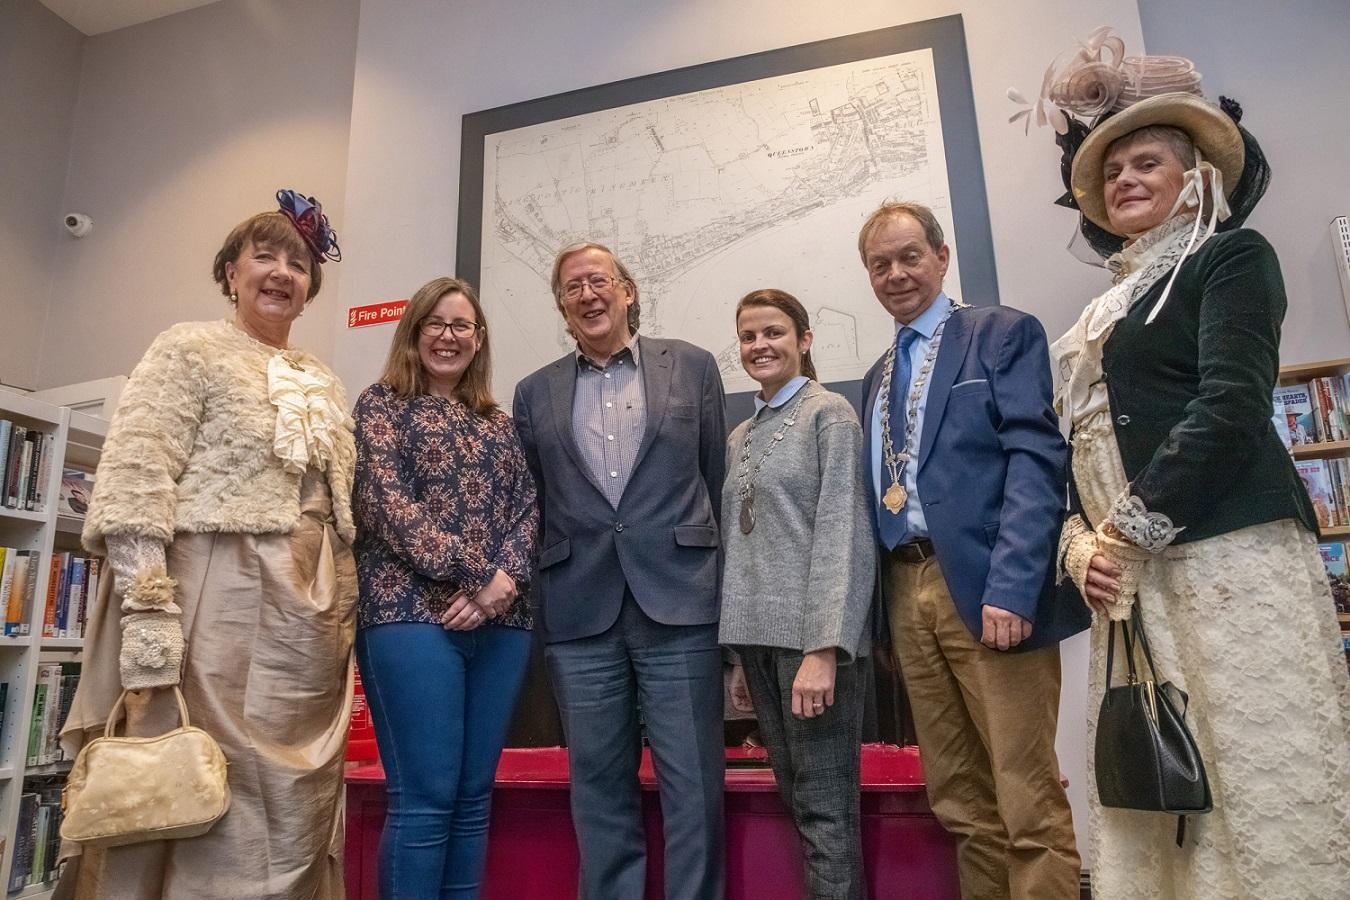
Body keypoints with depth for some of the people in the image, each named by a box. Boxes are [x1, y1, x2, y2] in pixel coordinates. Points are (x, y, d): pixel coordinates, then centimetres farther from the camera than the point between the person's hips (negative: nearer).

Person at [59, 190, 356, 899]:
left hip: (308, 621, 6)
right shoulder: (189, 350, 1)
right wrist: (149, 620, -18)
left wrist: (344, 622, 13)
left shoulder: (324, 384, 18)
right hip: (212, 601, -6)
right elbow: (132, 487, -9)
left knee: (293, 810, 10)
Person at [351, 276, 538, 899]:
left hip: (500, 621, 5)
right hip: (413, 611, -5)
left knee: (474, 796, 7)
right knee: (425, 797, -6)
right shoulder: (382, 404, 6)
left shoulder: (499, 423, 20)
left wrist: (506, 581, -9)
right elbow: (384, 500, -7)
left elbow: (527, 509, 11)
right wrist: (475, 574, -13)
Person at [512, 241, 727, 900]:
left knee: (691, 782, 3)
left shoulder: (692, 366, 8)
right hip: (580, 612, 2)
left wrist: (718, 580, 7)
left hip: (678, 601, -1)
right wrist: (541, 591, 10)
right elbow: (531, 503, 14)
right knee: (599, 785, 10)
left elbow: (718, 480, 8)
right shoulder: (535, 393, 13)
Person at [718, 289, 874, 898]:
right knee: (797, 799, 13)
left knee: (826, 809, -2)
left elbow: (842, 533, -11)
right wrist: (740, 652, 11)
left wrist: (823, 648, -19)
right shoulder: (740, 437, 17)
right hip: (756, 633, 6)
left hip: (810, 634, -6)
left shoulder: (829, 414, -2)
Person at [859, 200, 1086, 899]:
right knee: (959, 803, 11)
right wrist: (882, 606, 10)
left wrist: (1010, 588, -20)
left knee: (1028, 802, -2)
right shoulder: (878, 377, 22)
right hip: (906, 594, 6)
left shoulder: (1004, 333, 3)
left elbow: (1036, 459, -9)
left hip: (985, 589, -5)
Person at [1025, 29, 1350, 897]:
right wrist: (1083, 543, 2)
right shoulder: (1113, 307, 22)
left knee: (1257, 783, -4)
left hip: (1224, 557, -7)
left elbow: (1232, 405, -11)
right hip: (1131, 577, 7)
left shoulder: (1232, 257, 3)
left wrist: (1131, 531, -13)